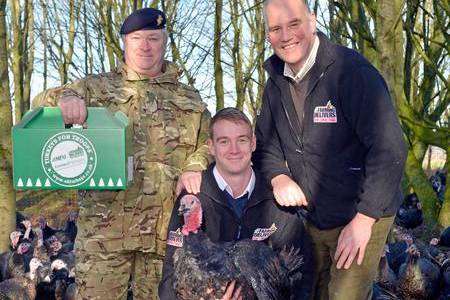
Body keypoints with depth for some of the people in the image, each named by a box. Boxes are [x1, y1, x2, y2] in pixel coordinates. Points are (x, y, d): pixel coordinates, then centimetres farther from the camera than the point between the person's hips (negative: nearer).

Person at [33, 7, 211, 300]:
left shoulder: (189, 98, 16)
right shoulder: (96, 86, 11)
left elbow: (210, 142, 14)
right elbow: (41, 103, 8)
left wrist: (194, 168, -7)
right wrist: (63, 97, -15)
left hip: (167, 226, 2)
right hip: (105, 222, -1)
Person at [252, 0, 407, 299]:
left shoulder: (352, 71, -21)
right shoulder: (276, 85, 3)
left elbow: (389, 149, -25)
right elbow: (265, 142, 11)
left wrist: (364, 220, -25)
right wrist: (278, 175, -12)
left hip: (362, 217, -7)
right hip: (312, 217, 7)